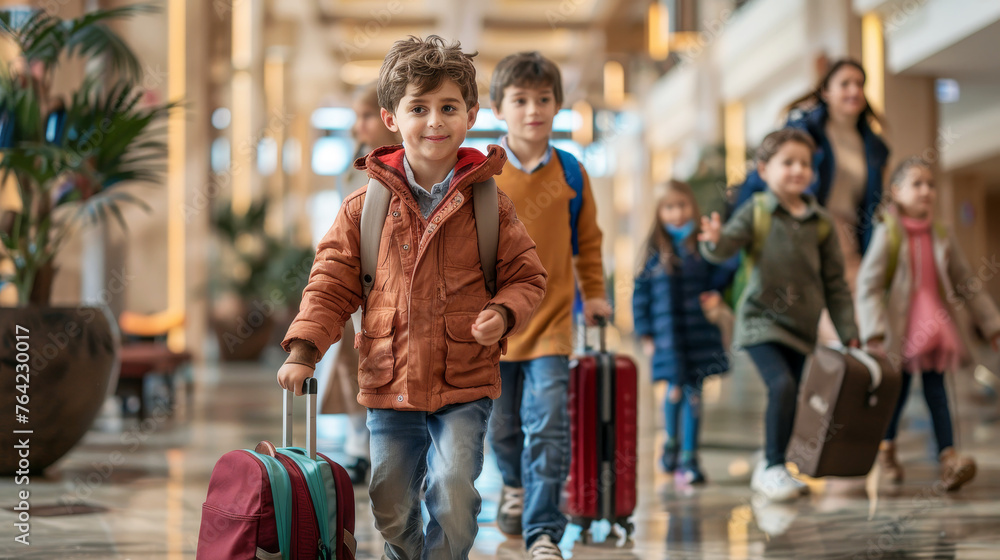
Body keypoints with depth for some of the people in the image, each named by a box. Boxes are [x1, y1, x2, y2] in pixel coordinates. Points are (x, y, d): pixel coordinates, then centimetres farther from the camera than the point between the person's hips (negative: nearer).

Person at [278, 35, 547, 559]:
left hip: (465, 383, -2)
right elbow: (332, 282, 2)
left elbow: (526, 277, 3)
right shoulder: (363, 207, -1)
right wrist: (303, 350, -8)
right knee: (391, 506, 13)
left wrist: (503, 313, -17)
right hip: (389, 383, 2)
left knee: (452, 488, -17)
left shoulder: (491, 205, -3)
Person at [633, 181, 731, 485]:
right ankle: (672, 441, 32)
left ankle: (689, 457, 9)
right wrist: (645, 334, 0)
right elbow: (640, 293, 3)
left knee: (693, 392, 3)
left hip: (699, 333, 0)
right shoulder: (655, 251, 1)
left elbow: (721, 275, 11)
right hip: (667, 337, 0)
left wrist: (715, 295, -11)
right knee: (675, 390, 5)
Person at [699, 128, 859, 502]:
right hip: (762, 320, -4)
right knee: (782, 386, -22)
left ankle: (768, 470, 26)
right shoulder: (756, 212, -3)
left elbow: (834, 282, 9)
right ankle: (773, 467, -10)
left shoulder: (820, 221, 6)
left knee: (790, 399, 8)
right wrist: (715, 240, -42)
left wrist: (848, 331, 6)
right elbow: (728, 245, -18)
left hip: (803, 325, 5)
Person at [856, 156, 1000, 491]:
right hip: (901, 330, -3)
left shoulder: (941, 237, 5)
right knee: (898, 389, 8)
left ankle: (948, 458, -12)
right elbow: (868, 286, -14)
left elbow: (967, 284, 13)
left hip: (935, 326, 3)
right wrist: (874, 334, -23)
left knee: (935, 389, -3)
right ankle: (886, 450, 30)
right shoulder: (888, 234, -9)